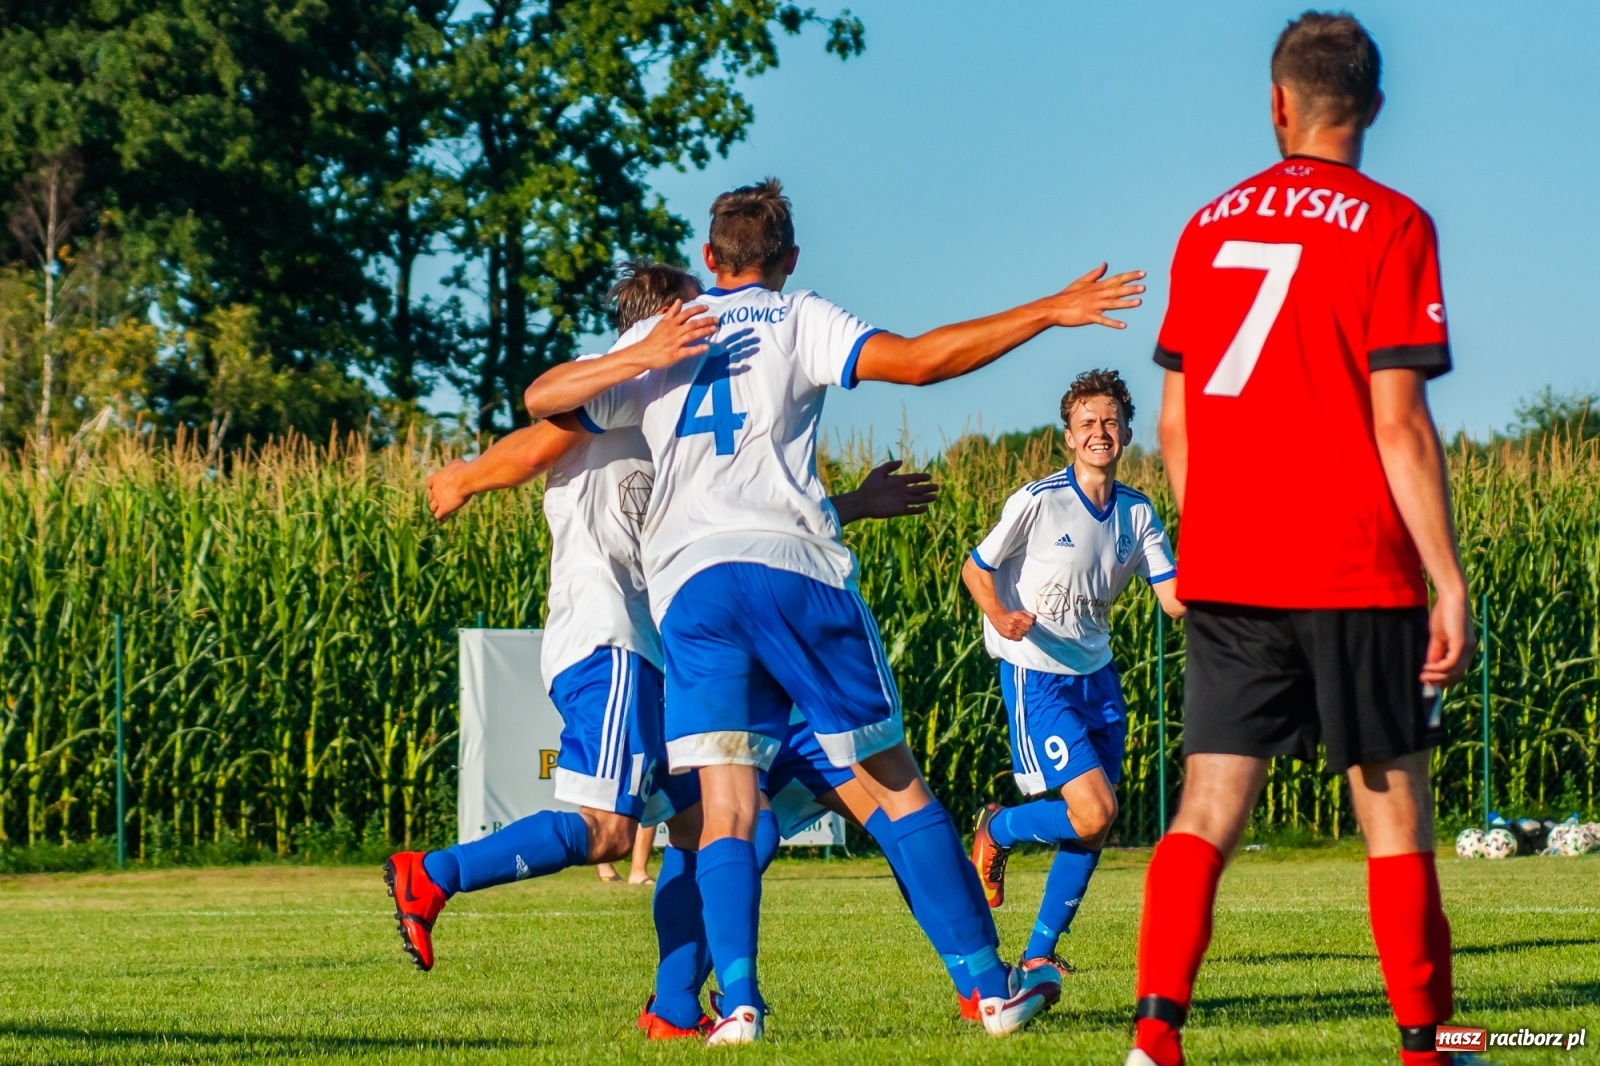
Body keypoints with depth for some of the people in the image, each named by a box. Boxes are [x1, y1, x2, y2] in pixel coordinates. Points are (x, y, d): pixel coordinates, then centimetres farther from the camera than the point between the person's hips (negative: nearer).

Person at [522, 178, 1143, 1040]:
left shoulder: (655, 344, 19)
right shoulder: (797, 320, 9)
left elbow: (540, 400, 20)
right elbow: (915, 361, -4)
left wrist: (642, 356, 6)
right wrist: (1048, 313, -2)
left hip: (687, 583, 2)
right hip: (793, 564, -2)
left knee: (725, 808, -2)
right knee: (898, 788, 4)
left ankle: (738, 1001, -21)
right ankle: (993, 989, 5)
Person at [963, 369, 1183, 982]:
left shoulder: (1137, 512, 4)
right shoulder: (1038, 502, -13)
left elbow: (1175, 598, 1)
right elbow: (975, 568, -4)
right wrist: (1000, 617, -24)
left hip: (1096, 676, 6)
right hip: (1037, 676, -6)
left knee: (1092, 829, 4)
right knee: (1094, 812, -16)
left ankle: (1039, 955, 17)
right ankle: (997, 831, 13)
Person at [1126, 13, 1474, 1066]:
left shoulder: (1209, 227, 11)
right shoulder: (1389, 227, -5)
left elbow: (1174, 424, 13)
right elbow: (1398, 425, -11)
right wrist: (1450, 583, -8)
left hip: (1225, 577, 4)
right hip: (1354, 576, -4)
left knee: (1208, 811, 1)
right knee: (1394, 810, 6)